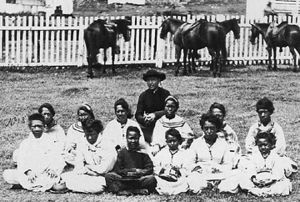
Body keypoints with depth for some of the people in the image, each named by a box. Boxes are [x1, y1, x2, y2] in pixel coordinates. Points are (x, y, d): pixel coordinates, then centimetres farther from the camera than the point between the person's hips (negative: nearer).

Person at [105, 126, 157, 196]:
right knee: (109, 176, -24)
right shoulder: (122, 152, 10)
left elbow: (150, 169, 3)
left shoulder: (142, 152, 10)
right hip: (123, 181, 0)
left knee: (151, 179, -28)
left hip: (139, 180, 0)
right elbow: (117, 170, 2)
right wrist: (134, 170, -6)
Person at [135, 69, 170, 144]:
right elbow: (138, 115, 2)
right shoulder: (143, 95, 6)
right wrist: (144, 119, -19)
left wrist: (155, 115, -20)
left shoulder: (165, 93, 1)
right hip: (148, 128, 1)